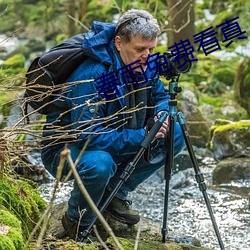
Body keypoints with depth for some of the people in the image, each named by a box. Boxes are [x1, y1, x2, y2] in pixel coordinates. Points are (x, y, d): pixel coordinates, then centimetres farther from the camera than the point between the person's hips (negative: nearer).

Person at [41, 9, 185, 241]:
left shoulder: (143, 65, -7)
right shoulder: (92, 76, -32)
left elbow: (160, 96, 12)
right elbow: (89, 136, -35)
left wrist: (161, 114, -13)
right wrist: (142, 137, -34)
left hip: (115, 142, 8)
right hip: (65, 148, -8)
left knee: (175, 135, -3)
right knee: (99, 164, -41)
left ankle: (115, 193, 6)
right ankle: (77, 222, -9)